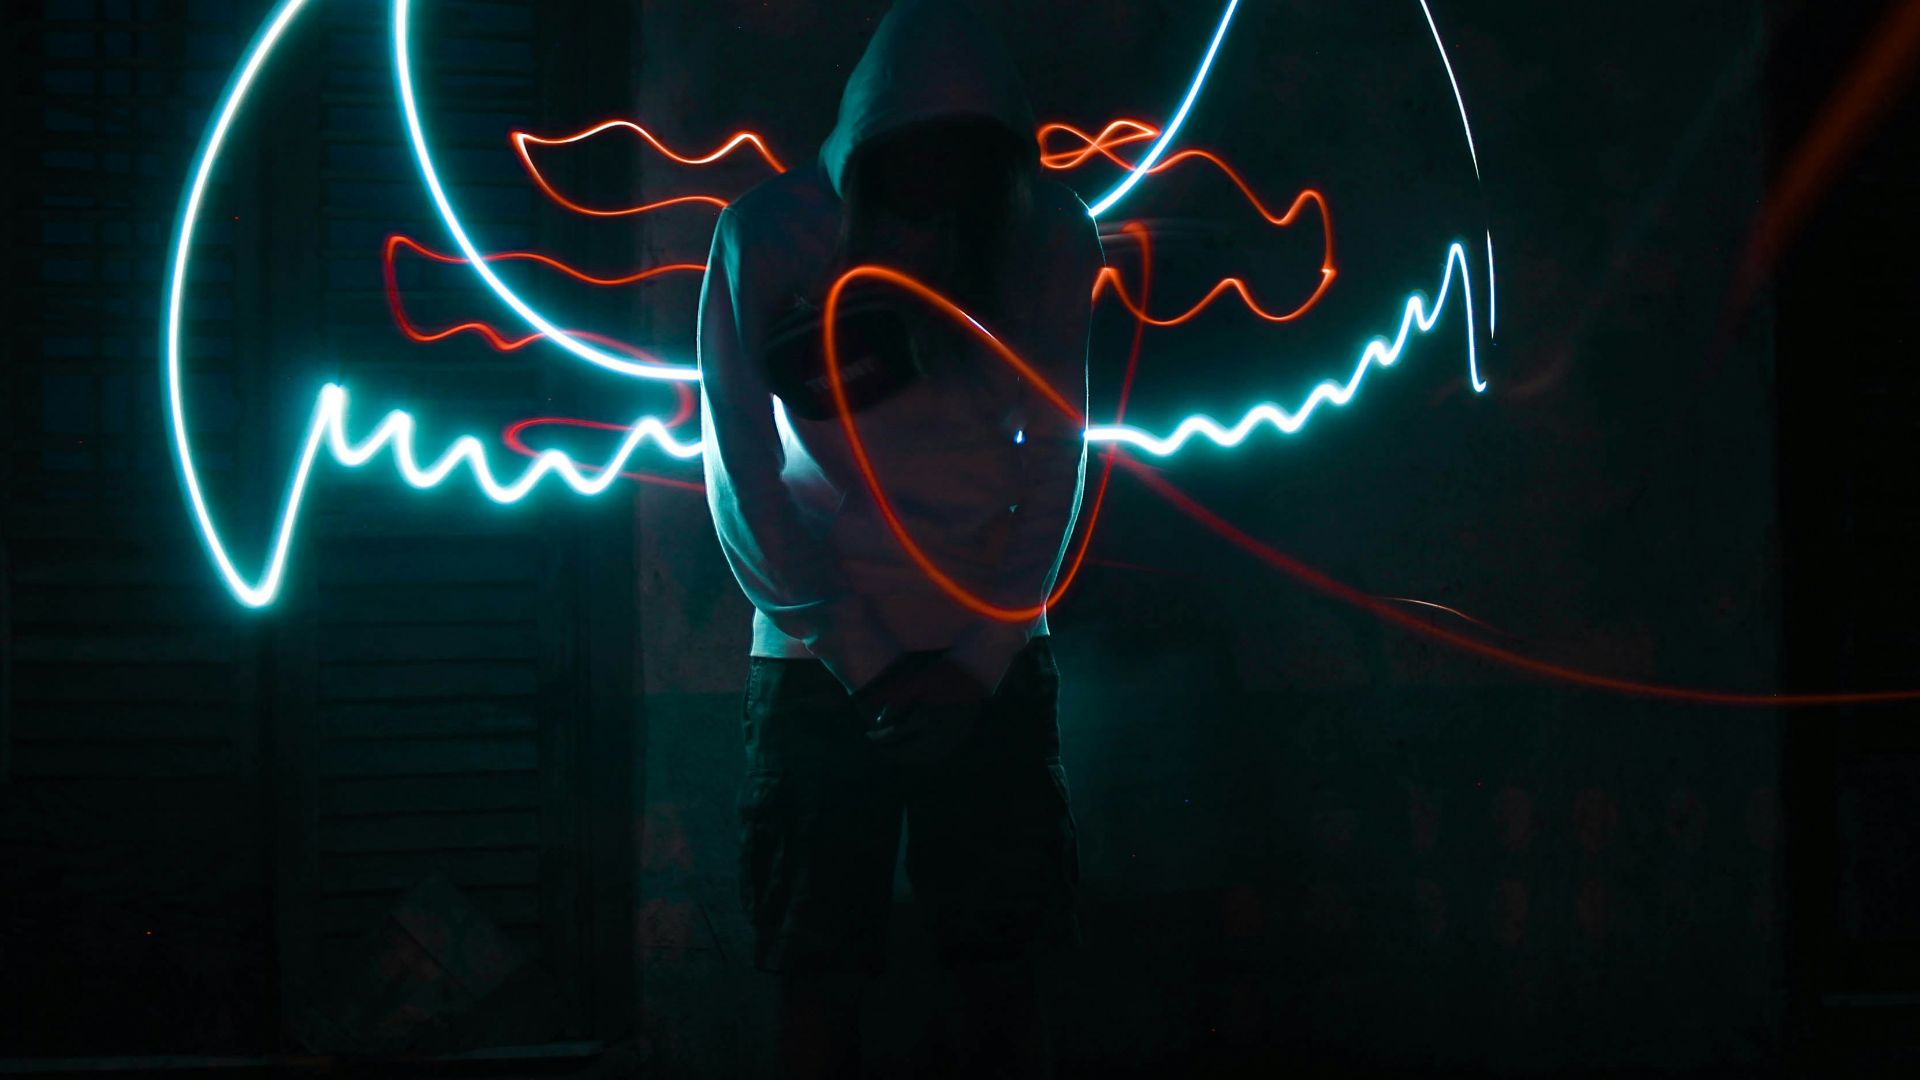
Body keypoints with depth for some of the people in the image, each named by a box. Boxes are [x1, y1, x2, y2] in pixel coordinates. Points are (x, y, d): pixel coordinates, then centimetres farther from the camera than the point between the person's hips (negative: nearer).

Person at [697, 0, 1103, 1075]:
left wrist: (981, 661, -9)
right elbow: (743, 480, -10)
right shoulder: (771, 234, -13)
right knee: (822, 966, 2)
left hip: (991, 654, 1)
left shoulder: (1047, 235, -7)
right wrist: (864, 662, -12)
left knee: (1005, 958, 4)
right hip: (822, 655, -1)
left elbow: (1057, 460, -2)